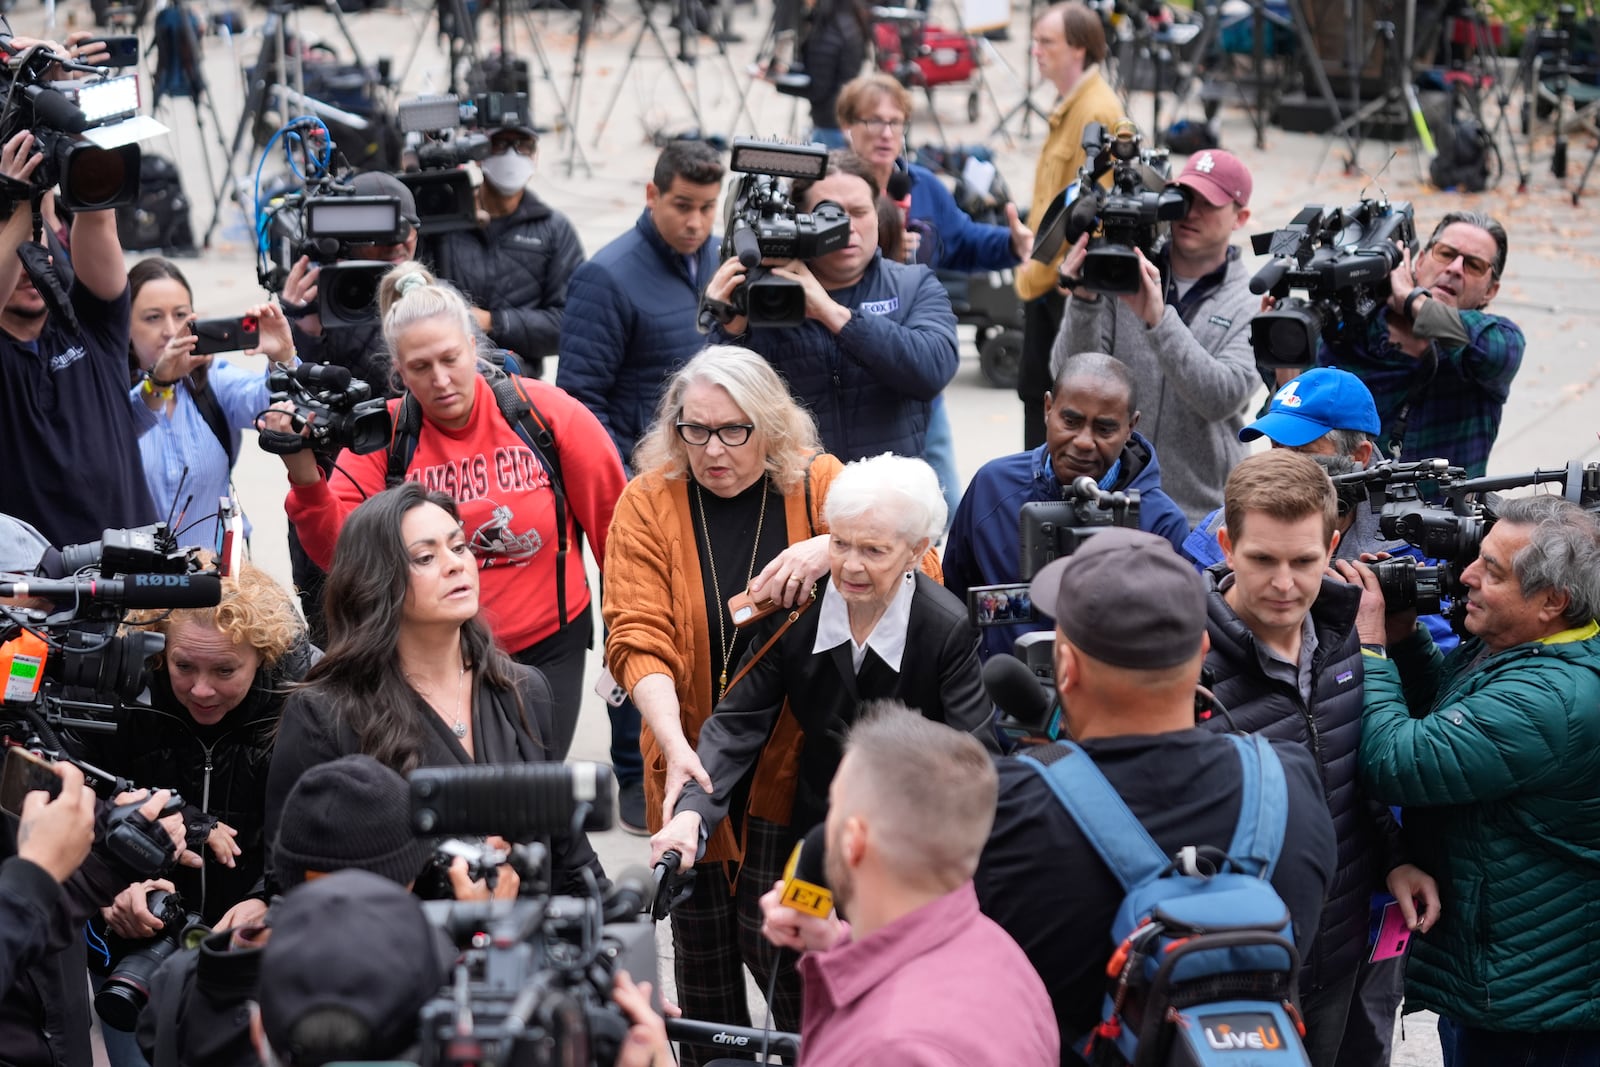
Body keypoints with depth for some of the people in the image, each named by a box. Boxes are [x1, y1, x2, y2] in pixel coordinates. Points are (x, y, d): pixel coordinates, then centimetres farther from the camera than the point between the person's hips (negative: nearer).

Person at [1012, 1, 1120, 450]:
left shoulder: (1096, 113, -18)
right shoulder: (1068, 105, 14)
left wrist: (1041, 268, -17)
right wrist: (1033, 264, 15)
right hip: (1047, 278, 10)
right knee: (1035, 386, 16)